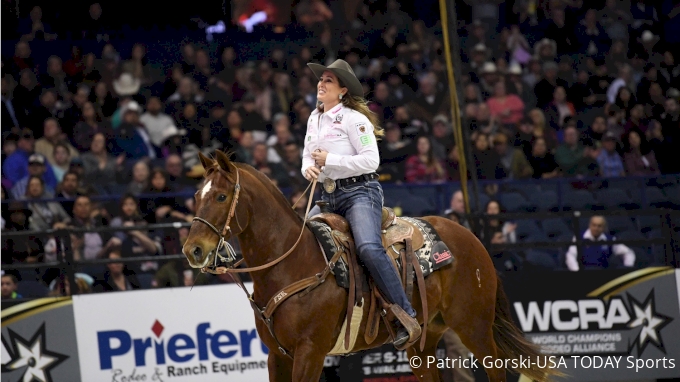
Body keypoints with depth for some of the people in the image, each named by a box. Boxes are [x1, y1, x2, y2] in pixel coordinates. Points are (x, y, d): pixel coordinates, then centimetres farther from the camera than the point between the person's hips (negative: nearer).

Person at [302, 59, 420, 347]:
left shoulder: (353, 119, -8)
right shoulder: (314, 119, 15)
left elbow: (371, 160, -16)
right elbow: (308, 155, 23)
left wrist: (329, 160, -17)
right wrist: (308, 168, -2)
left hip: (360, 191, -9)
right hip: (328, 197, 9)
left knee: (369, 247, -30)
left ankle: (408, 318, -30)